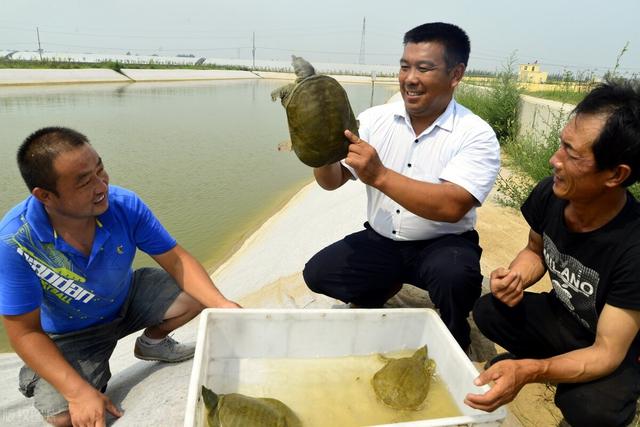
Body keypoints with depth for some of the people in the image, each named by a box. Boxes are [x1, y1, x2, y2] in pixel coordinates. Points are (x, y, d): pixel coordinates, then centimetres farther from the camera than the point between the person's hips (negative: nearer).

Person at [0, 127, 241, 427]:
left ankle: (152, 342, 16)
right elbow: (25, 332, -23)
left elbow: (175, 259, -19)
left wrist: (222, 304, -34)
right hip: (70, 334, -2)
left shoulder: (125, 205, -25)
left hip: (128, 301, 3)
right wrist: (78, 392, -32)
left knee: (196, 294, -16)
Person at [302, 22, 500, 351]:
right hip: (380, 240, 4)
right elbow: (332, 182, -5)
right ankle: (385, 286, 19)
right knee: (318, 273, -12)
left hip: (442, 243, -3)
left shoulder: (476, 135, -15)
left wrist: (380, 175, -37)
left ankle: (453, 341, 3)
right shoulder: (375, 119, -4)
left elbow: (451, 207, -30)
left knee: (455, 276, -34)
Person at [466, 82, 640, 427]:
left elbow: (608, 353, -29)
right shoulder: (549, 193, -21)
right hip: (561, 317, 5)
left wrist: (528, 372, -47)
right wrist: (516, 276, -23)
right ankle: (536, 355, 12)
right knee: (488, 311, -18)